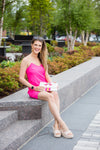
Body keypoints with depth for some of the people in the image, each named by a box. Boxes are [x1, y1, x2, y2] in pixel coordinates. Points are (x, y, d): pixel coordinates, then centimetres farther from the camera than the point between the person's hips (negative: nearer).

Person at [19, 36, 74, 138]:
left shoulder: (42, 59, 18)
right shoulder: (26, 60, 0)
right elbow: (21, 78, -3)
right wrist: (34, 87, -14)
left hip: (45, 88, 5)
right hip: (34, 91, -5)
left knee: (55, 94, -30)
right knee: (50, 97, -34)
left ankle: (56, 125, -36)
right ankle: (62, 125, -35)